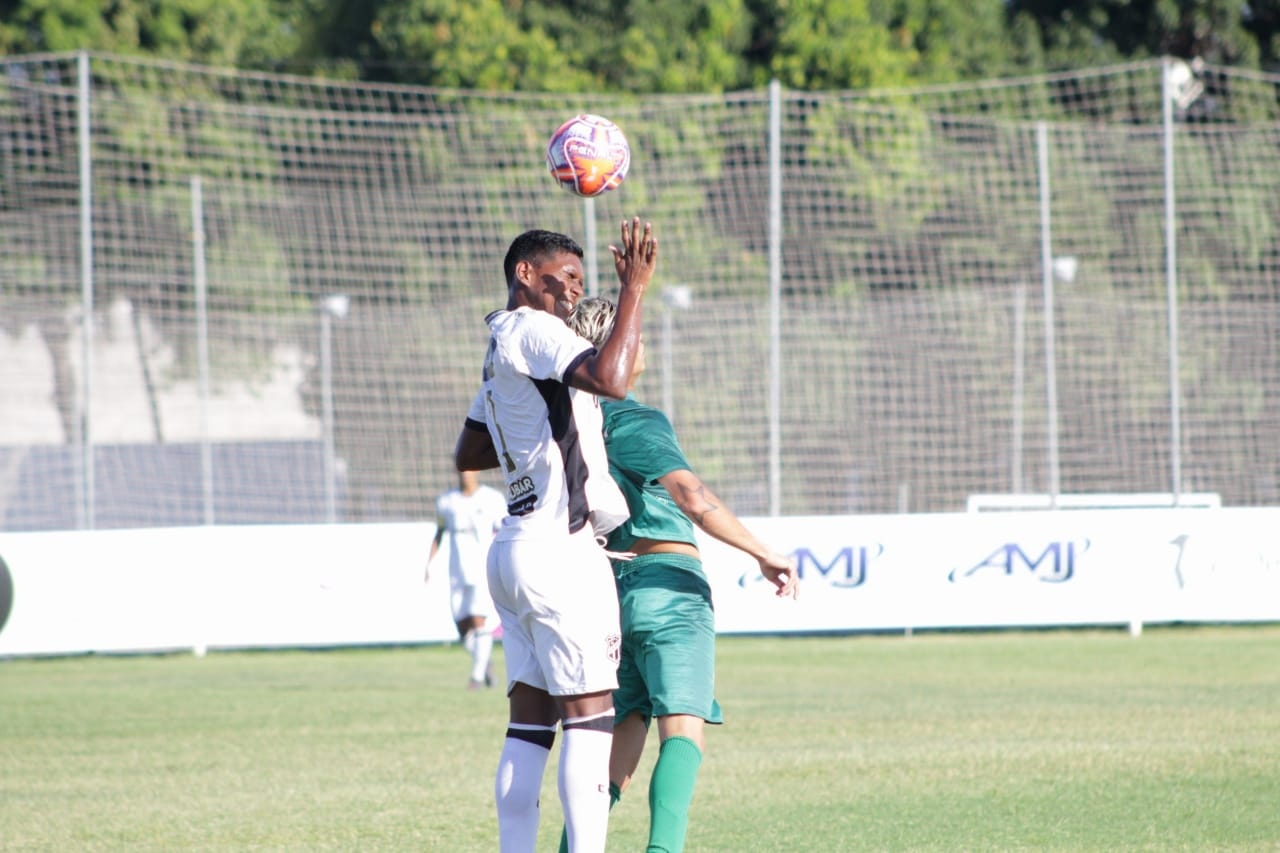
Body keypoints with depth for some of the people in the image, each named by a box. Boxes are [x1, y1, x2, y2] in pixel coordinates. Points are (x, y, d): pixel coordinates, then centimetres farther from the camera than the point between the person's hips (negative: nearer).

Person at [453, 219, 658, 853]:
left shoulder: (500, 351, 21)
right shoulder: (530, 331, -8)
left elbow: (468, 455, 30)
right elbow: (609, 378, -26)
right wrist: (633, 291, -20)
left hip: (516, 549, 10)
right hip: (559, 549, -10)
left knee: (529, 723, 8)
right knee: (589, 716, -10)